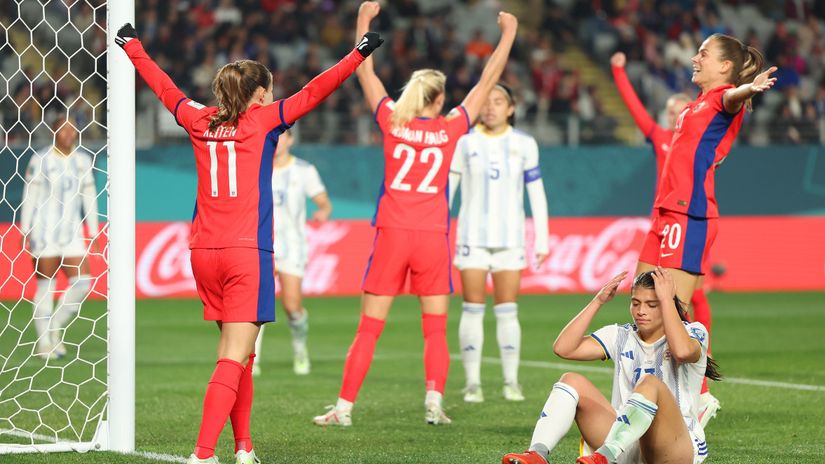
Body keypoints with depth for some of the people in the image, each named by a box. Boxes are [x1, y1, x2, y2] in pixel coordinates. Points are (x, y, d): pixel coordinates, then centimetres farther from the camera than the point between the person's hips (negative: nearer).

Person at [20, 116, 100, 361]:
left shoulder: (83, 160, 9)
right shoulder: (40, 159, -3)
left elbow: (89, 196, 14)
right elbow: (29, 197, -1)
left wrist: (93, 232, 11)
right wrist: (25, 232, -4)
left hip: (72, 231, 4)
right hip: (44, 231, -4)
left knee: (82, 283, -5)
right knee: (46, 285, -1)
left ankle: (55, 328, 15)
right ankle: (43, 342, 7)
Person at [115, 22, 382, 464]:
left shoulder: (199, 120, 10)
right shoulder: (262, 120, -2)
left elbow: (163, 86, 24)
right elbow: (313, 92, -5)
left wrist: (132, 46, 39)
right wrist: (359, 53, 1)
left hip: (203, 252, 6)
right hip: (247, 252, -6)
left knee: (239, 355, 18)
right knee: (232, 359, -9)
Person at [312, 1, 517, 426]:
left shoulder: (392, 122, 2)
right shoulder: (450, 128, 1)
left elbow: (365, 71, 12)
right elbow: (487, 80, 10)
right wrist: (508, 35, 20)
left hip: (392, 235, 0)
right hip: (433, 237, 0)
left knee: (368, 330, 2)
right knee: (435, 331, 7)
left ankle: (344, 407, 1)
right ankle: (434, 403, -5)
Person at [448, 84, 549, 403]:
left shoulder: (524, 144, 4)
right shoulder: (464, 142, 0)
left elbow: (536, 193, 8)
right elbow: (445, 189, 4)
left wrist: (542, 239, 5)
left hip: (510, 236, 1)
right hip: (473, 235, -1)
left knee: (507, 311, 0)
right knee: (472, 310, -2)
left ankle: (511, 382, 6)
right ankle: (472, 383, 2)